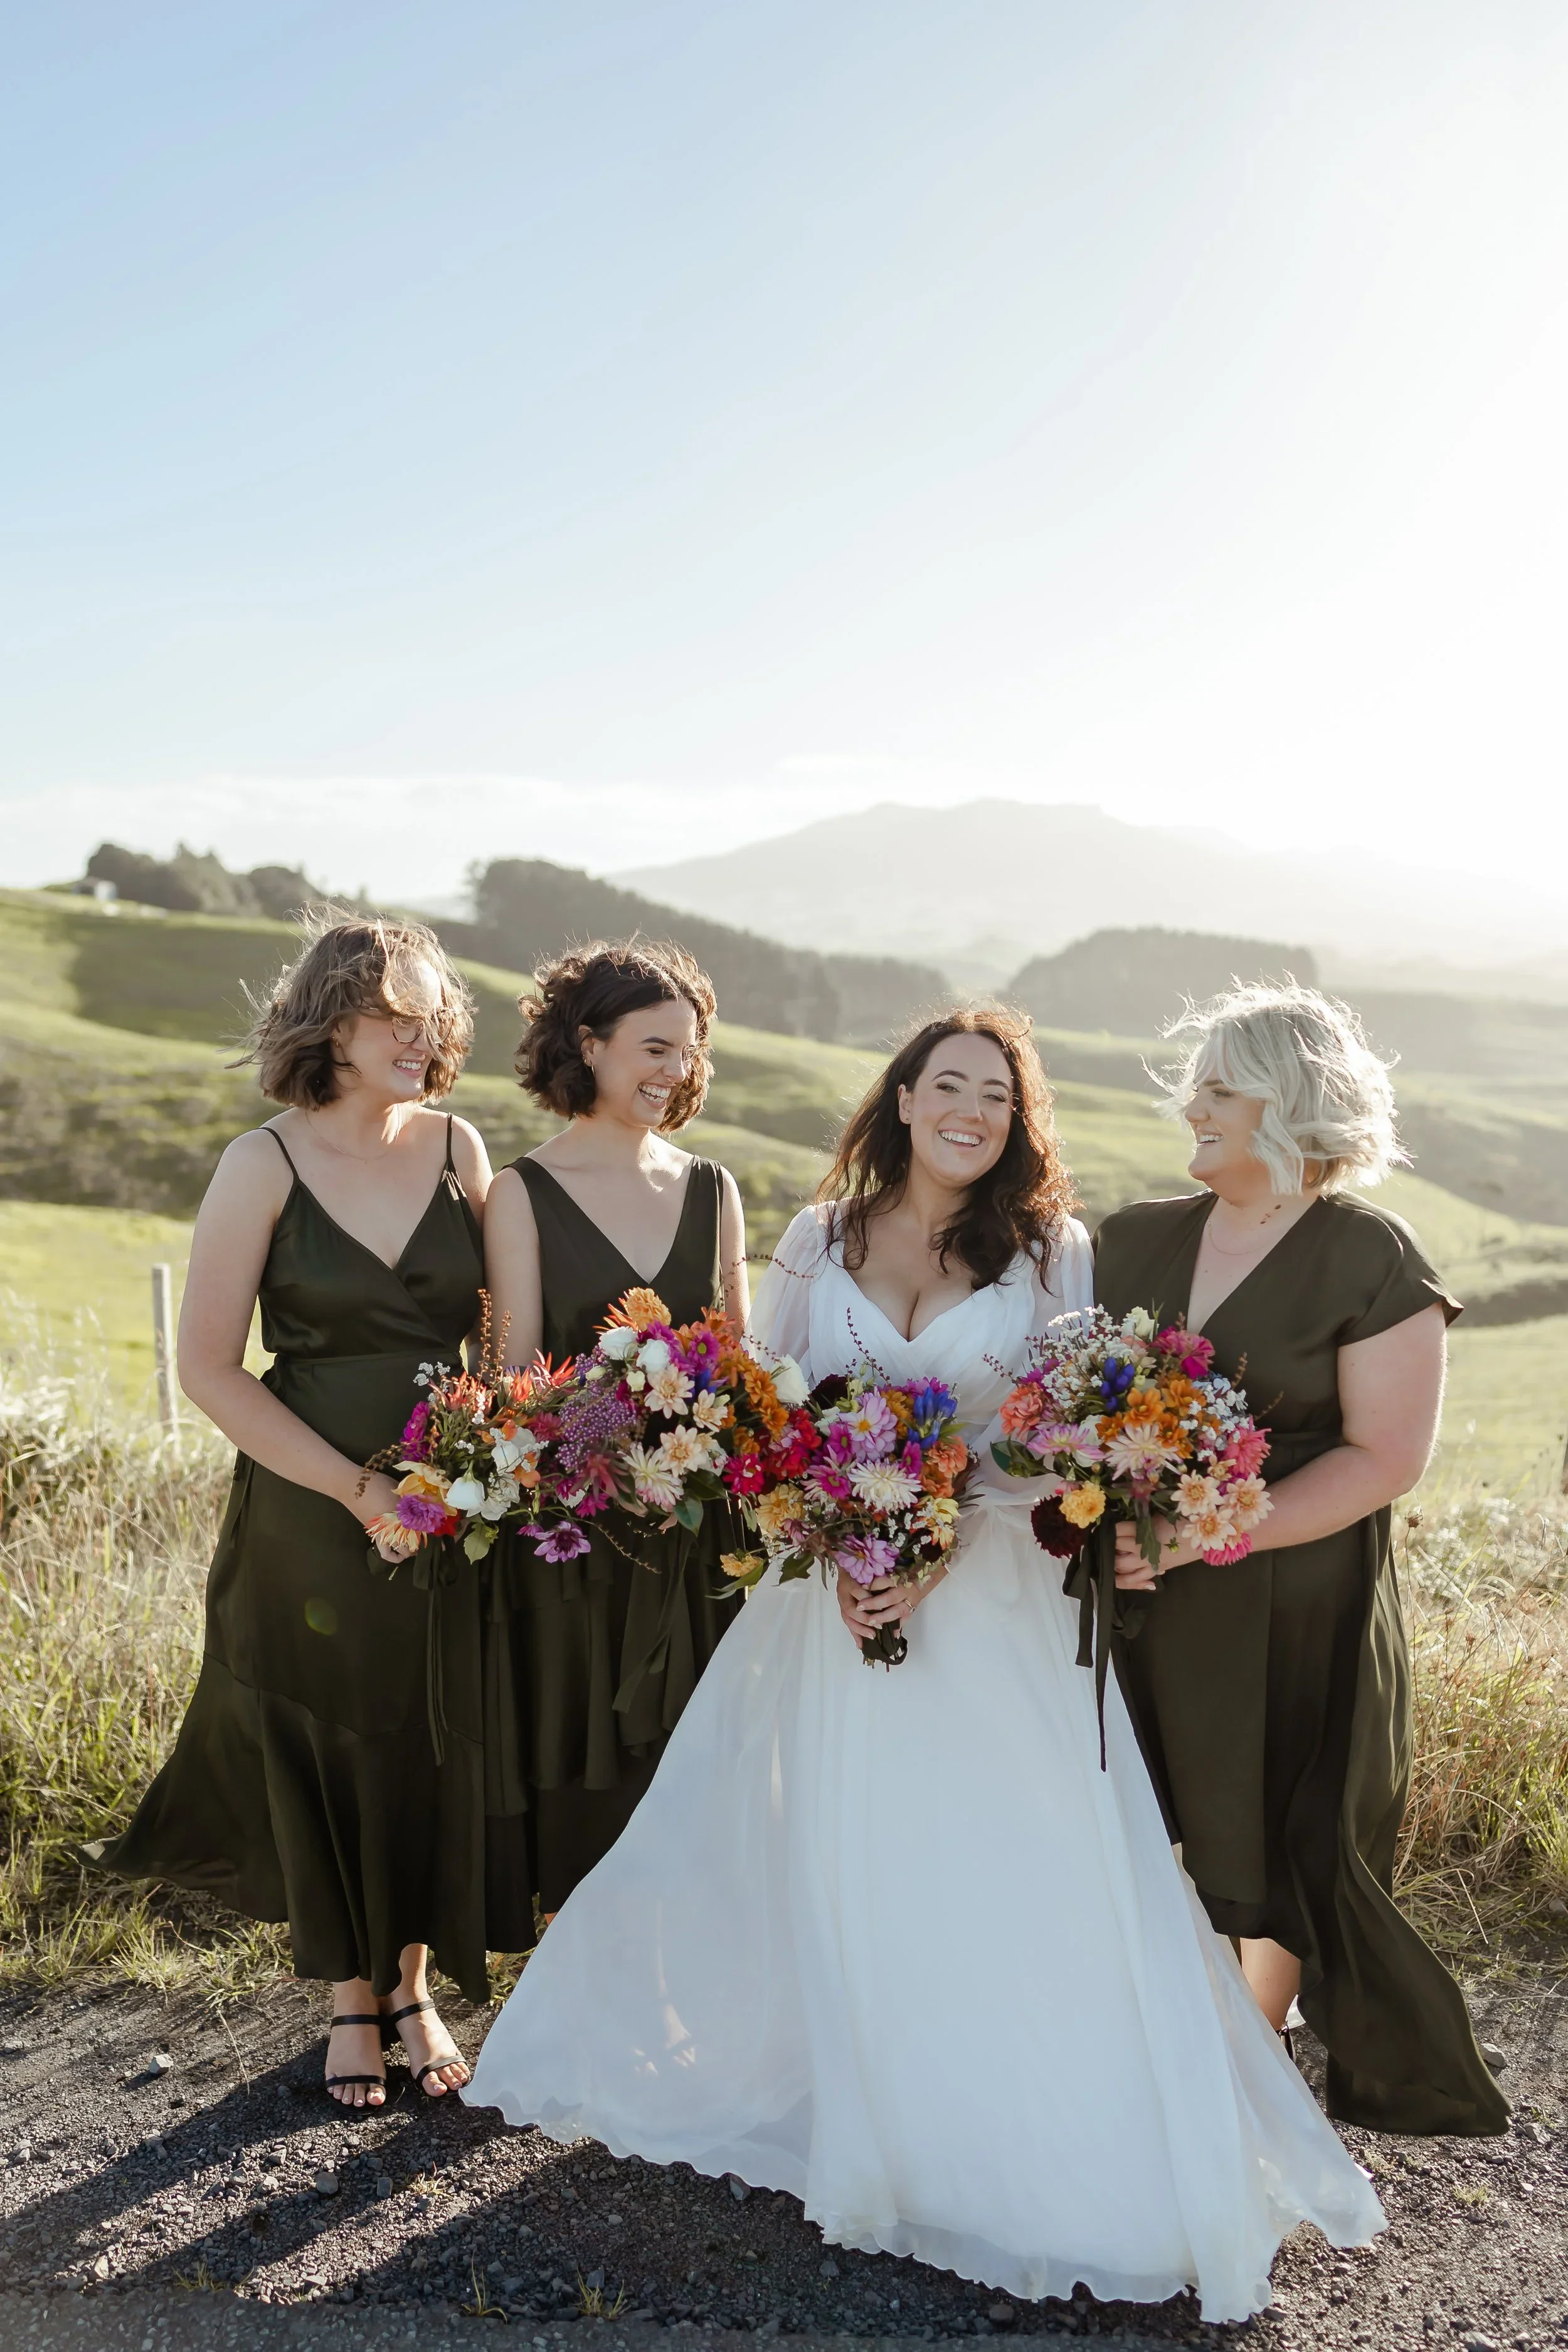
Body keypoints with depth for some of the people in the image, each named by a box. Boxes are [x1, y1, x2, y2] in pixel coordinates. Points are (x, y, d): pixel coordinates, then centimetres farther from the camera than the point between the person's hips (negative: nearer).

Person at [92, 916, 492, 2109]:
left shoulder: (459, 1148, 0)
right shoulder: (266, 1165, -9)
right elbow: (210, 1367, -10)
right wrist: (361, 1488, -14)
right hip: (310, 1510, -2)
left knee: (440, 1745, 12)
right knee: (328, 1750, 12)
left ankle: (411, 1980, 36)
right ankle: (351, 1998, 35)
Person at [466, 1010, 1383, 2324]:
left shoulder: (1056, 1252, 0)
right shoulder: (820, 1241, 6)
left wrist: (940, 1554, -17)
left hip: (994, 1611, -2)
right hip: (830, 1602, 2)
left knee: (1017, 1886, -1)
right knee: (833, 1872, 10)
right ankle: (866, 2138, 32)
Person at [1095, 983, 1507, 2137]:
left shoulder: (1372, 1259, -10)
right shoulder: (1136, 1237, 6)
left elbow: (1386, 1457, -14)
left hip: (1292, 1608, -4)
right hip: (1137, 1598, 4)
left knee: (1279, 1840, 10)